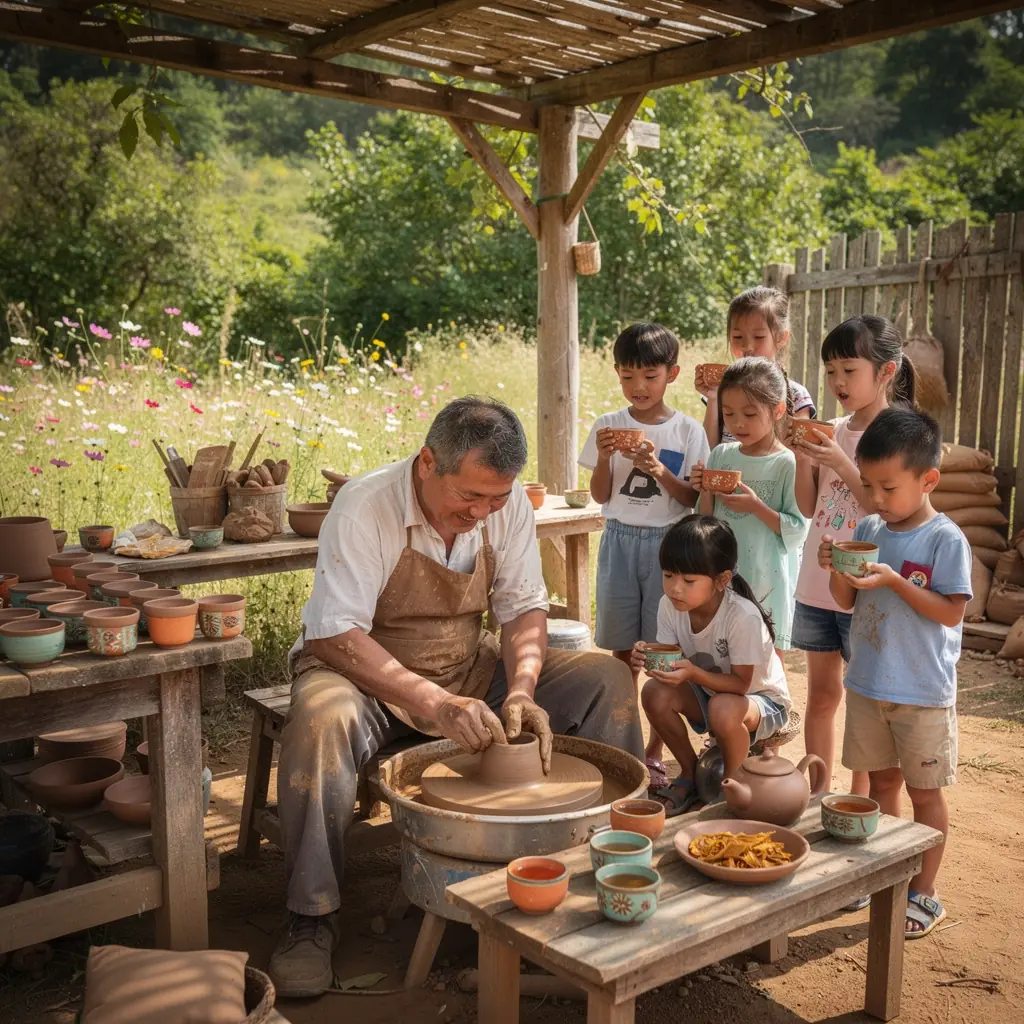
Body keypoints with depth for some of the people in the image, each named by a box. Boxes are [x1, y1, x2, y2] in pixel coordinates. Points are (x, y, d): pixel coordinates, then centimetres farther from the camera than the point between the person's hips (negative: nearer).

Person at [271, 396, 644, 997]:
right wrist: (435, 705, -38)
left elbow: (525, 609, -4)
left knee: (606, 679, -12)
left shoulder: (508, 503, -10)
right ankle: (313, 918, -20)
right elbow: (335, 636, -29)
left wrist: (521, 692, -23)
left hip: (469, 667, 4)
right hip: (369, 673, -4)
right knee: (322, 722, -39)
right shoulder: (365, 507, -25)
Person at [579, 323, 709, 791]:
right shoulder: (608, 426, 3)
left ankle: (654, 752, 11)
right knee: (622, 649, 8)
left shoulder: (687, 430, -2)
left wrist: (658, 470, -18)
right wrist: (604, 458, -13)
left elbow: (693, 499, -3)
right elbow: (600, 495, 5)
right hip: (620, 540, 2)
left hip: (667, 542, -2)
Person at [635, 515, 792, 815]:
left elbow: (740, 684, -26)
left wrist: (694, 673, -42)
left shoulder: (743, 616, -31)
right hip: (707, 692, 5)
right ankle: (691, 774, 1)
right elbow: (671, 662, -11)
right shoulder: (669, 605, -16)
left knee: (723, 709, -38)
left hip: (761, 699, -5)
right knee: (656, 692, -23)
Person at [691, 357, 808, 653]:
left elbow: (798, 531, -12)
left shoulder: (788, 464, -11)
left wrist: (757, 507, -22)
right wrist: (705, 493, -9)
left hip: (767, 582, -4)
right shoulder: (721, 455, 3)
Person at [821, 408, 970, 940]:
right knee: (881, 781, 18)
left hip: (922, 693, -5)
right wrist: (836, 570, -13)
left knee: (924, 791, 9)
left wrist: (893, 580, -25)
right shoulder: (868, 530, 1)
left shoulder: (946, 539, -14)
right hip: (868, 683, 5)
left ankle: (924, 894, 24)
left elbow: (951, 612, -17)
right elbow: (847, 601, 7)